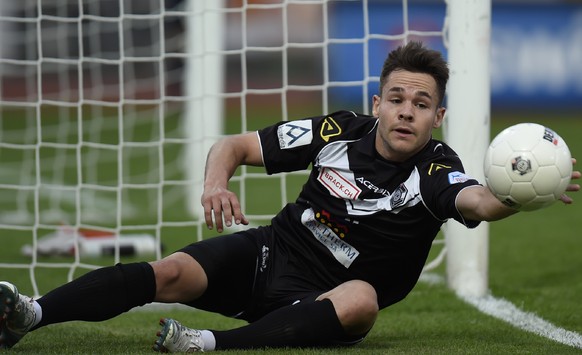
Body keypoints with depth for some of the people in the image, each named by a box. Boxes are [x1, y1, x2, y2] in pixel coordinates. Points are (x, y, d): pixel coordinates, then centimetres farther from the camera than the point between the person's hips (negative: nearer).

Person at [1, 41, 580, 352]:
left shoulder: (435, 172, -13)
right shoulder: (340, 132, -3)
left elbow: (478, 201, -37)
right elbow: (233, 146, 2)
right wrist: (215, 183, -21)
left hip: (320, 297, -3)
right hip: (267, 252, 3)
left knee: (360, 302, -38)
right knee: (171, 273, -23)